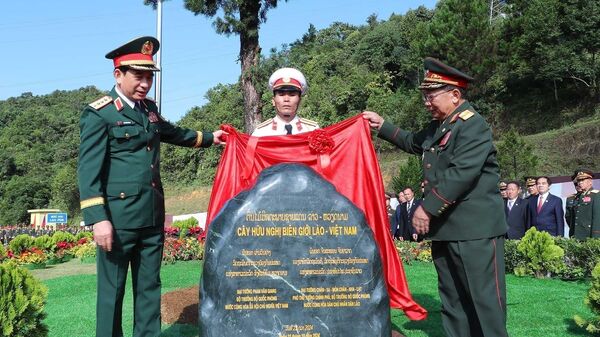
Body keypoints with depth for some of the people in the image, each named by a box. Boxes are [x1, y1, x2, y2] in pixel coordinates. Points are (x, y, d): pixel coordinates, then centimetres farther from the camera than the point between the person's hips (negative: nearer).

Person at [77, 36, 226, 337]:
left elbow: (171, 132, 35)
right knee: (112, 288, 4)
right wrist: (98, 219, -22)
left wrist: (207, 138, 39)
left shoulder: (149, 109, 14)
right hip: (118, 218, -7)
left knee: (150, 286, 14)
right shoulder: (98, 114, -8)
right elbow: (88, 170, -14)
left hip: (152, 216, 7)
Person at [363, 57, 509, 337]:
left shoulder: (473, 125, -14)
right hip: (444, 228, 9)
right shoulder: (438, 125, 14)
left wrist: (427, 208, -21)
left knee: (484, 297, -2)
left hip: (475, 229, -9)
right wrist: (382, 126, 27)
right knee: (452, 299, 15)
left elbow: (461, 174, -24)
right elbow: (413, 142, 34)